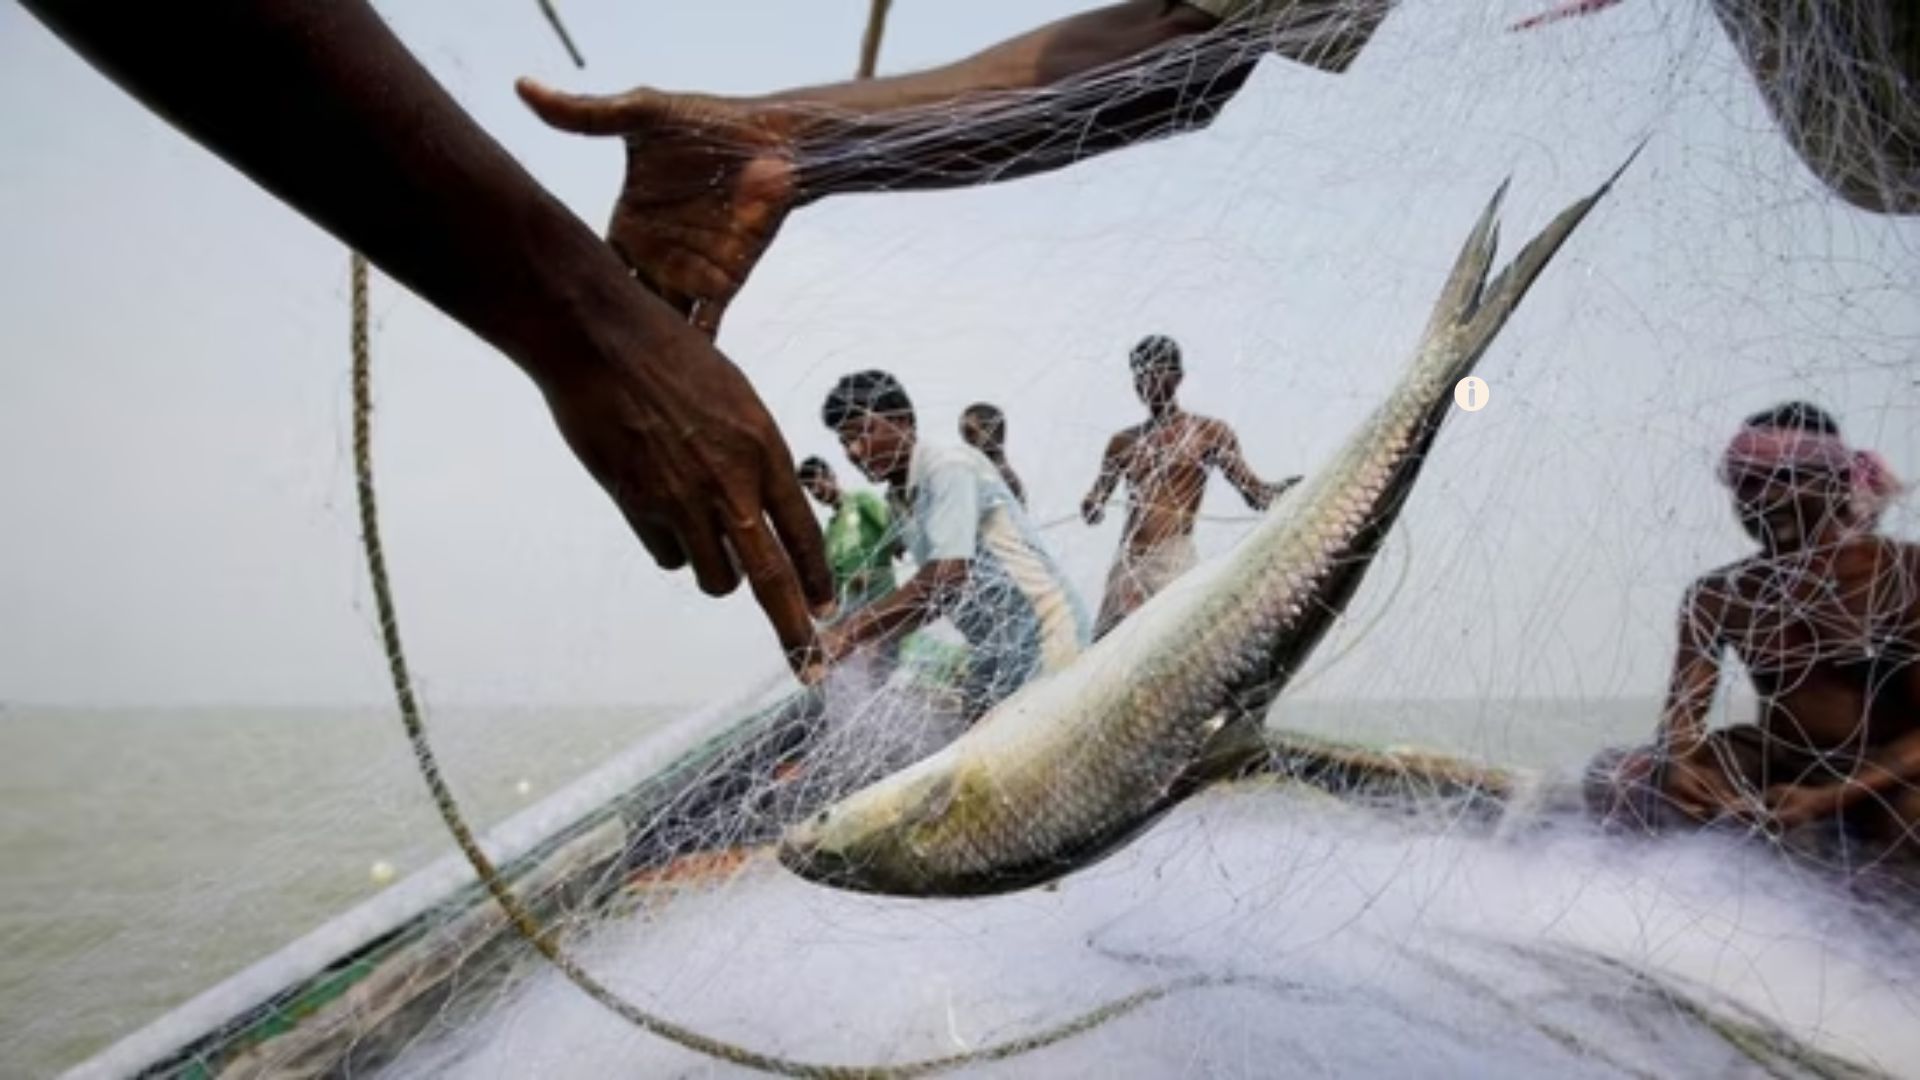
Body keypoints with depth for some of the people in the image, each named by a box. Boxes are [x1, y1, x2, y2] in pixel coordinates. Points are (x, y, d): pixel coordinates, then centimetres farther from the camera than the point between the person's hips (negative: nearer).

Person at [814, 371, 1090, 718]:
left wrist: (849, 634, -27)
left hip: (1043, 632, -9)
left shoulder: (949, 467, -16)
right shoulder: (904, 501, 11)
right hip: (996, 649, 9)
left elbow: (946, 581, -27)